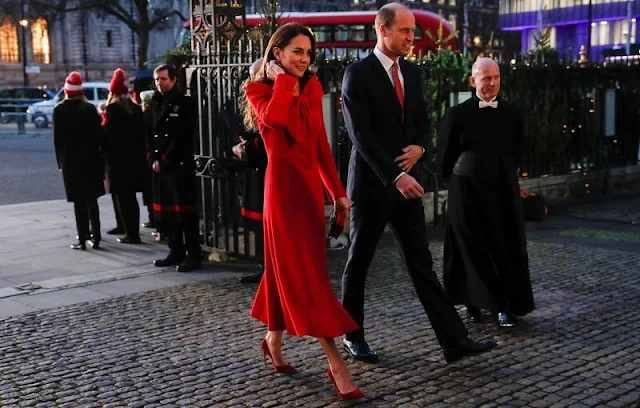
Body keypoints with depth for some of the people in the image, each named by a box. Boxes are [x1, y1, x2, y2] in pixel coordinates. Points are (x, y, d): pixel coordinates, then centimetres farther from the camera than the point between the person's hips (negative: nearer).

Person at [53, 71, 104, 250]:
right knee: (91, 199, 10)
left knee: (79, 201, 2)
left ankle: (83, 239, 1)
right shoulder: (89, 108, -5)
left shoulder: (59, 110, -4)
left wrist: (60, 161, 7)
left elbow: (57, 138, -2)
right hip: (89, 159, 1)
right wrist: (98, 157, 3)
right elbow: (97, 135, -5)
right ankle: (95, 236, 10)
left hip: (69, 160, 0)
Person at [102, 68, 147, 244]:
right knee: (131, 197, 14)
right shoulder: (136, 108, 7)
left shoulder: (112, 109, -11)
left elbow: (108, 134, -15)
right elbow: (142, 133, 9)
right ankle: (134, 231, 18)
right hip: (134, 158, 6)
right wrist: (140, 154, 15)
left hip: (117, 158, -6)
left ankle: (131, 234, -1)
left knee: (122, 197, 0)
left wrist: (105, 151, -1)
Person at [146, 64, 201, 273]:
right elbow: (149, 133, 13)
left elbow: (183, 137, -11)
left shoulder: (184, 103, -5)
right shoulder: (155, 103, 14)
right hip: (159, 166, 7)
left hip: (180, 165, -7)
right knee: (164, 210, 10)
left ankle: (193, 256, -1)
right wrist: (152, 158, 0)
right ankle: (176, 252, 20)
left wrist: (165, 160, -12)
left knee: (185, 211, -5)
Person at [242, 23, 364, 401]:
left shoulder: (312, 88, 13)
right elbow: (274, 117, -27)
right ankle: (336, 363, -7)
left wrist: (337, 189, 14)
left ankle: (273, 340, 32)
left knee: (291, 268, 15)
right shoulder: (259, 89, -3)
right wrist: (282, 79, -13)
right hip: (284, 184, -7)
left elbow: (321, 143, 15)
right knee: (306, 273, -7)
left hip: (311, 183, 7)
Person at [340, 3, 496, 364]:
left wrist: (419, 147, -4)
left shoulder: (411, 72, 9)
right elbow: (361, 135, -19)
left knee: (422, 264, 4)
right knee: (359, 262, 9)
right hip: (372, 184, -5)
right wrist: (396, 176, -26)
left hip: (406, 181, 6)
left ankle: (454, 340, 3)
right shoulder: (358, 74, -11)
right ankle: (353, 335, 25)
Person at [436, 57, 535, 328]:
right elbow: (444, 156, 3)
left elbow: (518, 152, 16)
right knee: (471, 249, 4)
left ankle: (505, 306, 11)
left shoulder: (512, 114, 5)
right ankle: (474, 303, 18)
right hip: (467, 192, -2)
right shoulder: (457, 114, -4)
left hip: (503, 191, 2)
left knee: (505, 248, 2)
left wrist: (504, 175, 14)